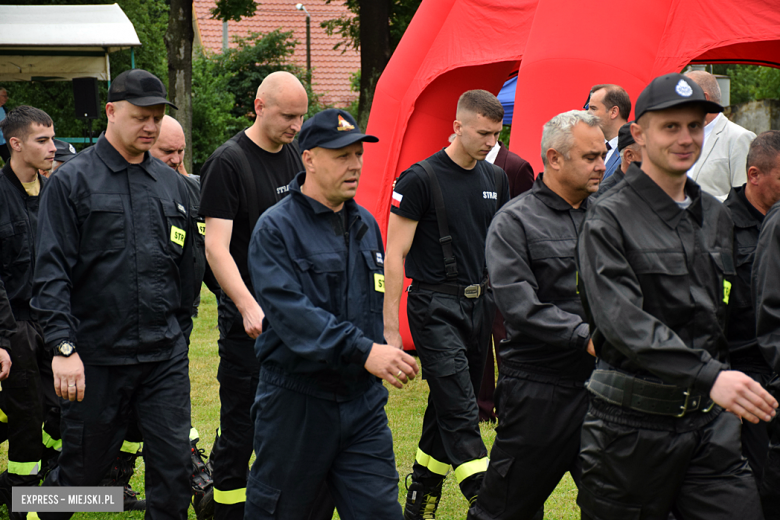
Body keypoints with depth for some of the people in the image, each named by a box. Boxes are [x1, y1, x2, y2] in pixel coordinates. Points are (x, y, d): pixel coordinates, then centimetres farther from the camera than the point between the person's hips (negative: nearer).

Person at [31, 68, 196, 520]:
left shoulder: (173, 185, 10)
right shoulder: (73, 181, -3)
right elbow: (52, 271, -9)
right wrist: (63, 346, -17)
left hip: (165, 358, 3)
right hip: (96, 357, -3)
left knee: (173, 466, -1)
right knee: (83, 468, 9)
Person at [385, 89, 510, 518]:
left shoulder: (495, 180, 9)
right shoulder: (421, 179, -10)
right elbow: (394, 255, -9)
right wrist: (389, 326, -13)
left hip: (479, 303, 7)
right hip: (436, 306, -7)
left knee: (447, 406, 13)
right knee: (460, 414, -12)